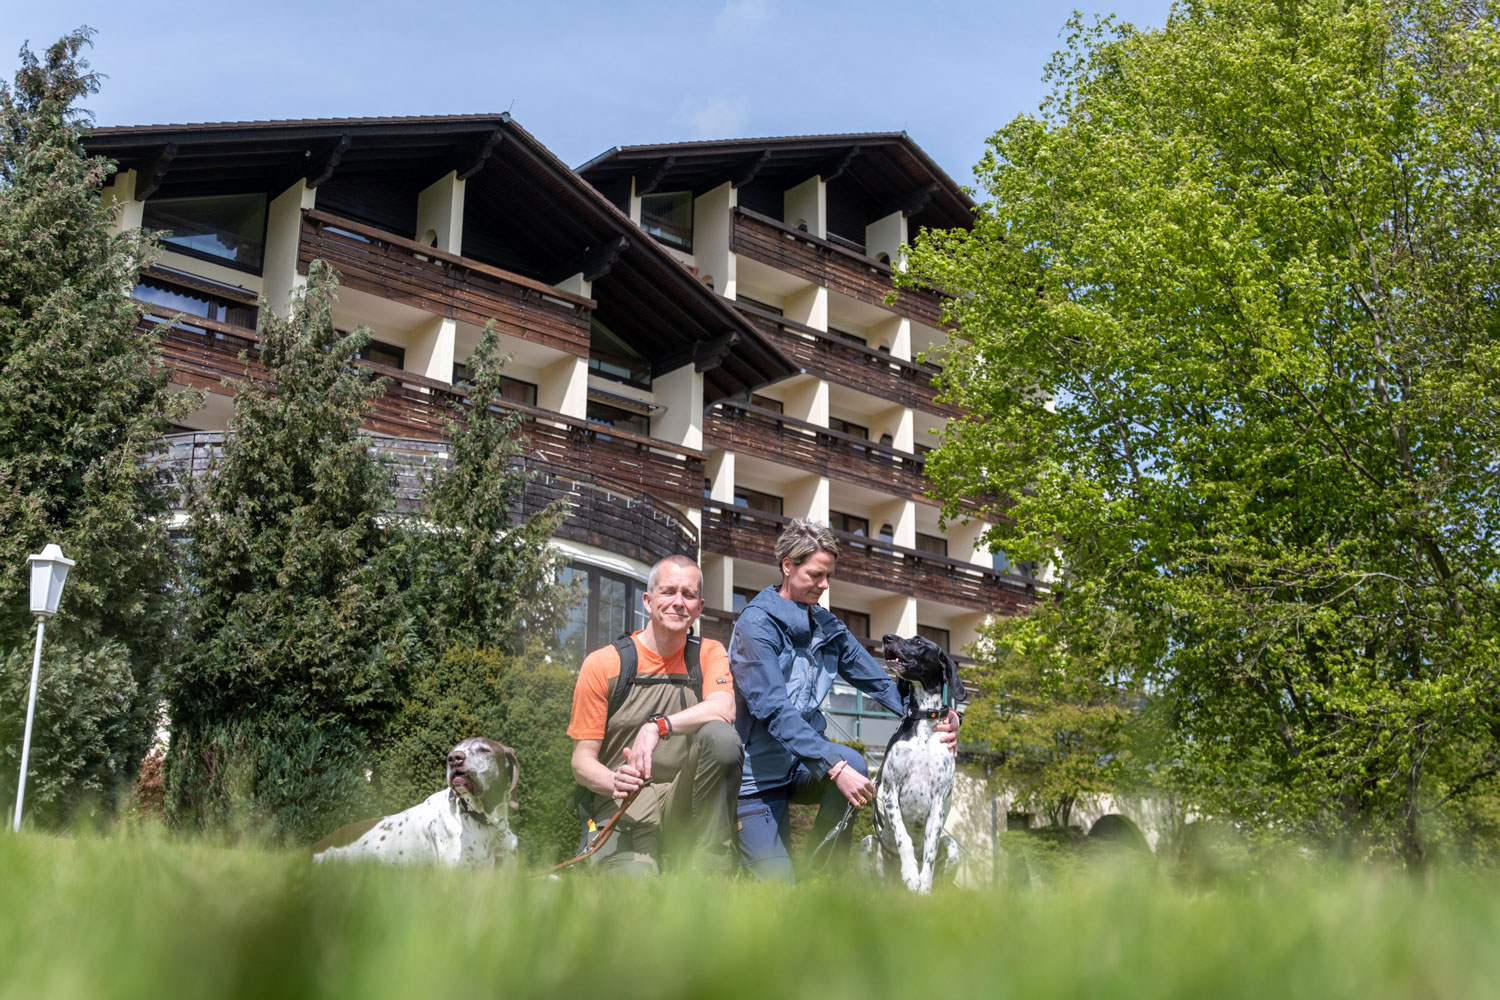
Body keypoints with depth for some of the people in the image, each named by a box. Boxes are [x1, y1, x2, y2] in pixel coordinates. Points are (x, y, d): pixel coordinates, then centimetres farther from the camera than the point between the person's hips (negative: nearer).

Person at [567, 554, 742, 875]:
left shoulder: (709, 654, 8)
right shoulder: (603, 664, 1)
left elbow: (724, 709, -15)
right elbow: (582, 760, -1)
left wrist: (657, 726, -30)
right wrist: (615, 782, -23)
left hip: (684, 801, 4)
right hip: (623, 807, -4)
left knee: (722, 736, -27)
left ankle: (712, 870, -18)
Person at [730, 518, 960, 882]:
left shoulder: (827, 626, 7)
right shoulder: (756, 624, -16)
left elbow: (878, 682, 5)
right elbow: (775, 711, -27)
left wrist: (938, 719, -14)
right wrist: (834, 766, -38)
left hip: (803, 767, 6)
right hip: (759, 772, -6)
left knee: (853, 761, -28)